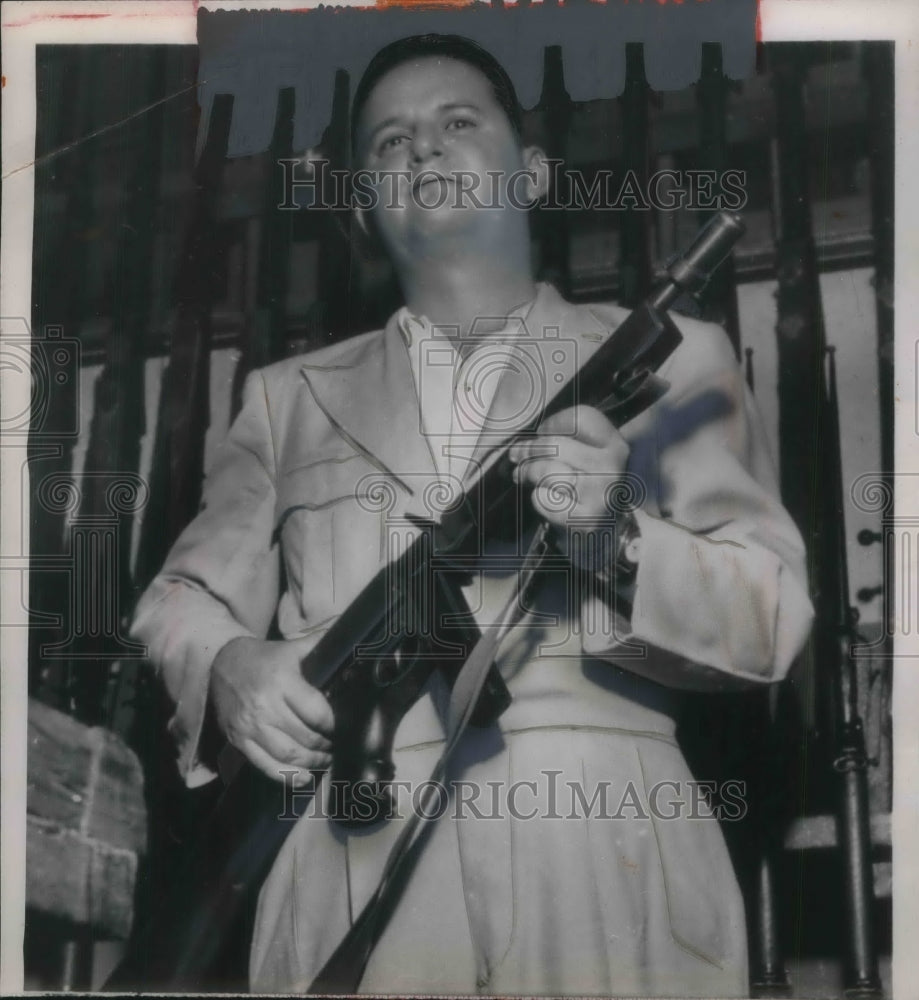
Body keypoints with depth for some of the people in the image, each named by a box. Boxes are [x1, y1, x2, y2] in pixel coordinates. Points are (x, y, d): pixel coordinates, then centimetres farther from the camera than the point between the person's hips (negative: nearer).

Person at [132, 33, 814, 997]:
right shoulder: (291, 395, 19)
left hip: (606, 866, -1)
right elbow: (181, 600, 19)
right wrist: (225, 663, -4)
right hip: (356, 877, 1)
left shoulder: (668, 360, 13)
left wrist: (618, 544, -13)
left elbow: (773, 618, 7)